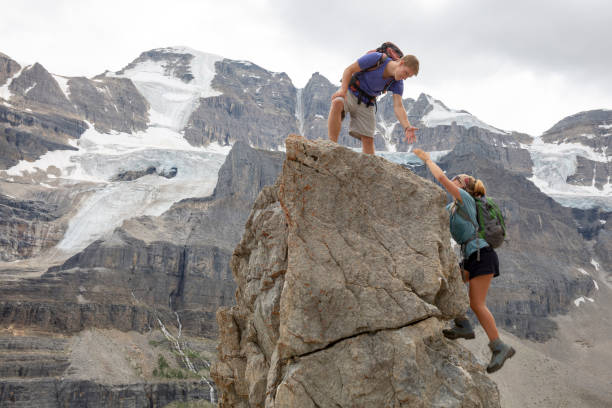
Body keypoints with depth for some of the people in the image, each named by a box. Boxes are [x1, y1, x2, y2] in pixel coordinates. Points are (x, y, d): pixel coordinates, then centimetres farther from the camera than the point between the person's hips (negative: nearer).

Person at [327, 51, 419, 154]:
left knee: (368, 140, -4)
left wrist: (407, 127, -34)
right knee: (337, 103, -37)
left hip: (366, 104, 4)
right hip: (350, 92, -4)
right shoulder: (376, 58, -20)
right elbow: (349, 70, -14)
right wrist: (343, 90, -29)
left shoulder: (397, 82, -9)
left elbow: (398, 107, -18)